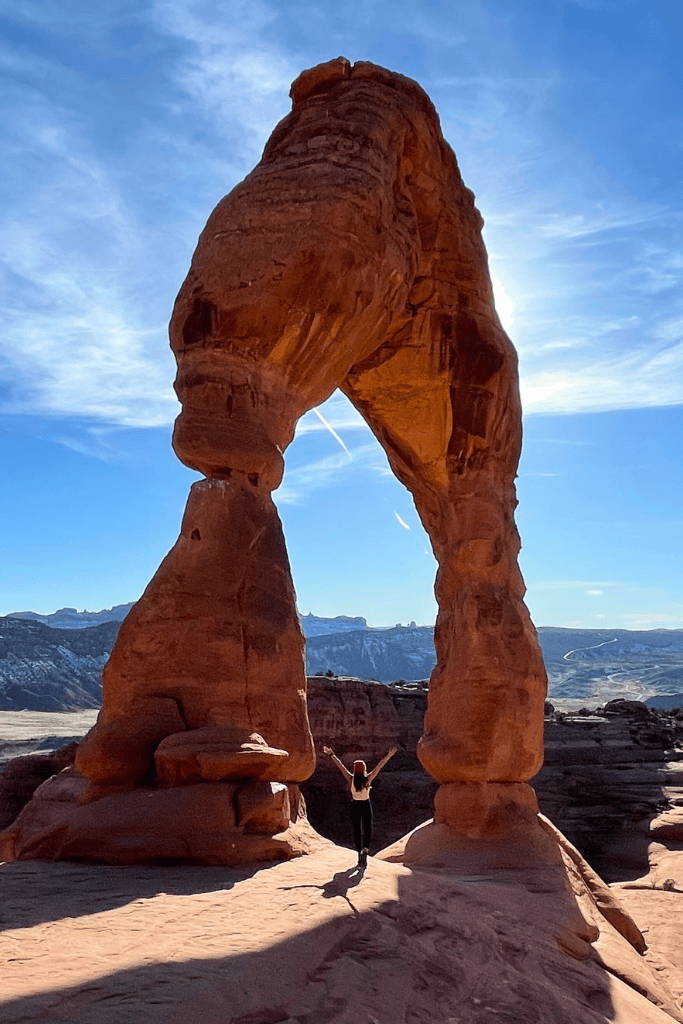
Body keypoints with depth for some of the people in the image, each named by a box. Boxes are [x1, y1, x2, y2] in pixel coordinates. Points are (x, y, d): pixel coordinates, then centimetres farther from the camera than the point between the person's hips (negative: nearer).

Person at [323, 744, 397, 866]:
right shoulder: (368, 779, -16)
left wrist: (331, 755, -7)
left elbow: (340, 766, -10)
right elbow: (379, 766, -16)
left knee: (357, 831, 13)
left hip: (355, 806, 1)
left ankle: (360, 852, 13)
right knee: (368, 830, 7)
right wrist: (389, 755, -16)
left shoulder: (351, 779, -13)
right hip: (366, 806, -1)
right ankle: (365, 848, -19)